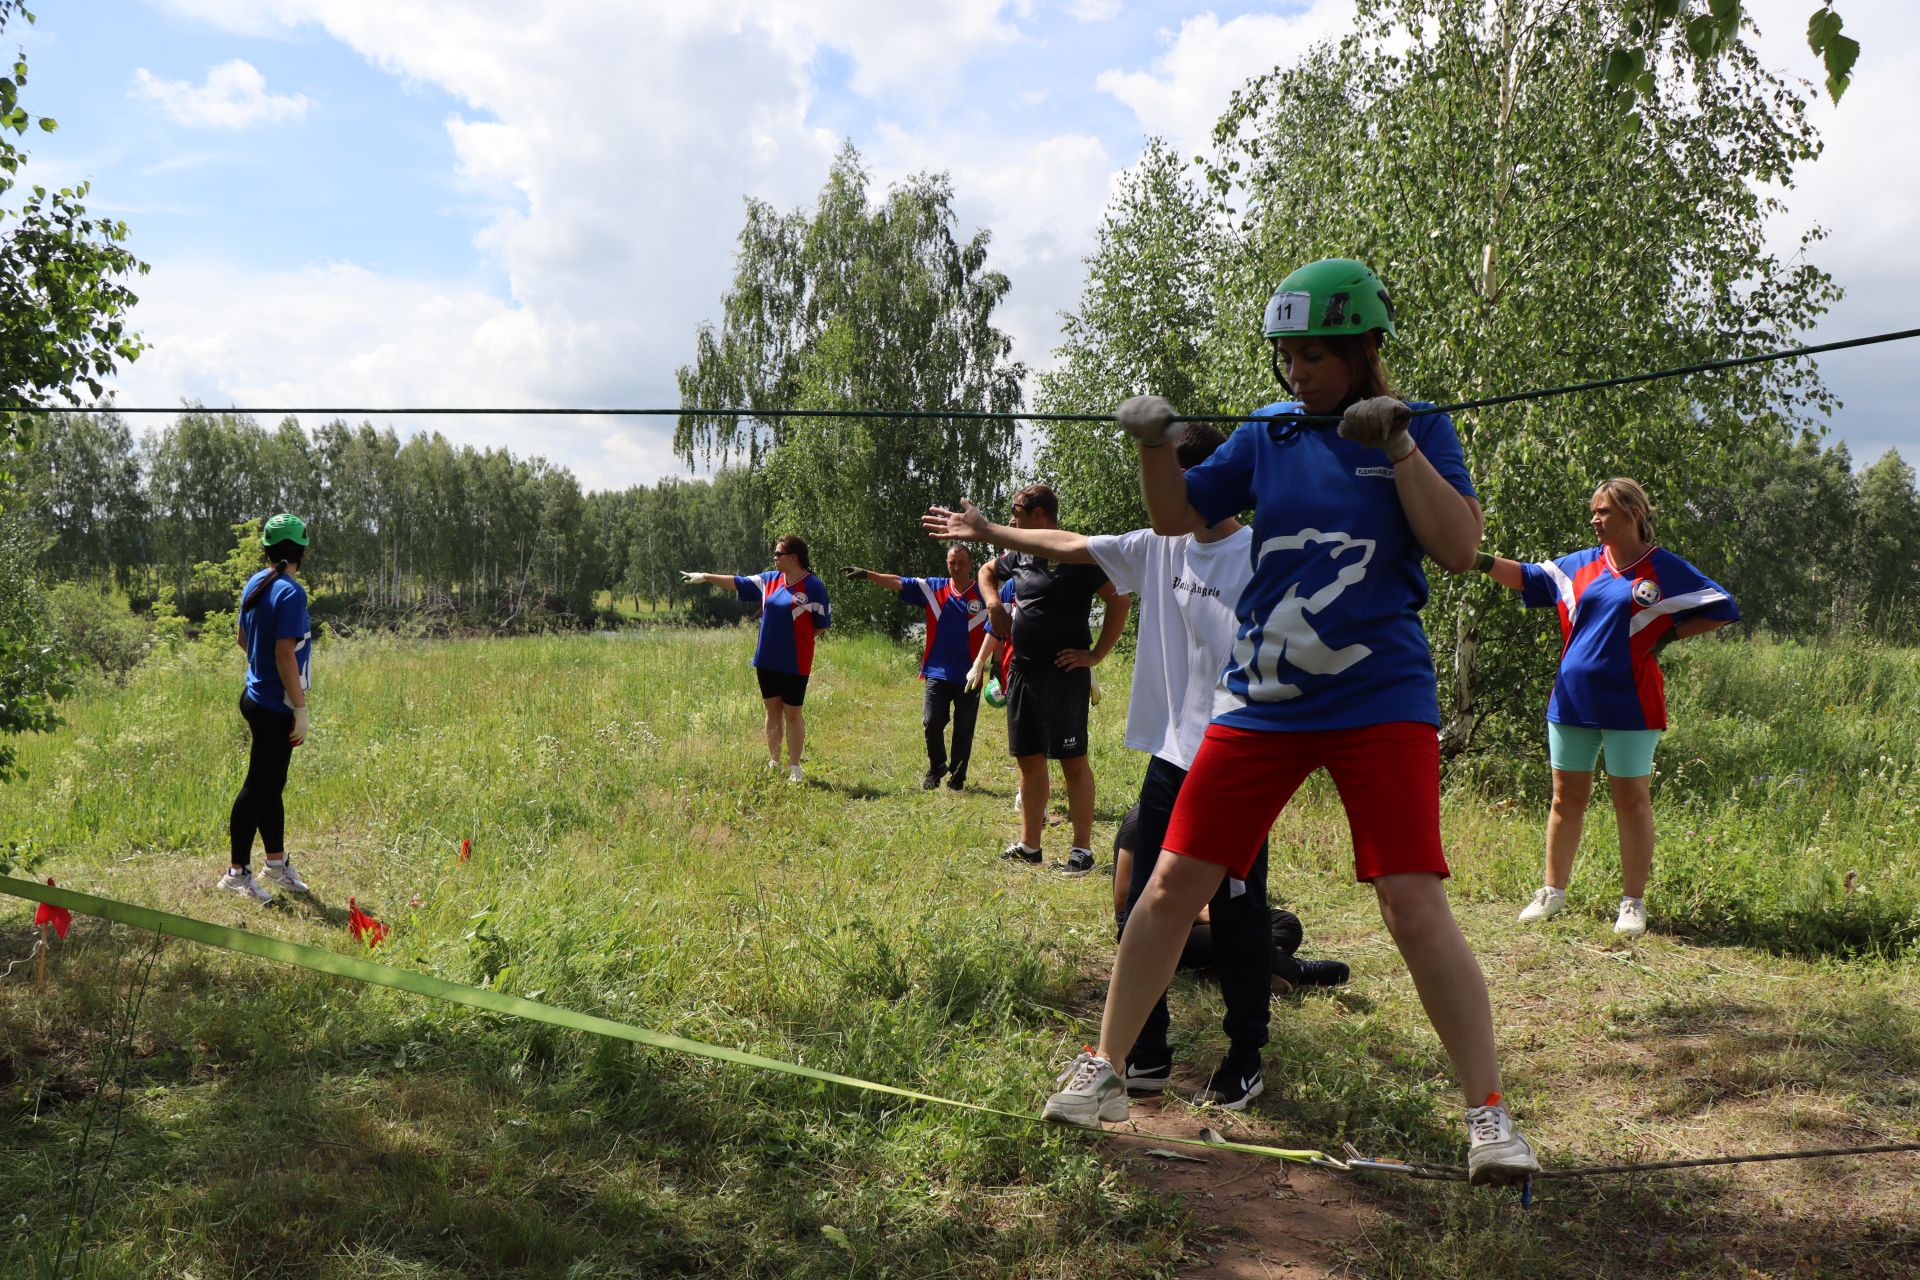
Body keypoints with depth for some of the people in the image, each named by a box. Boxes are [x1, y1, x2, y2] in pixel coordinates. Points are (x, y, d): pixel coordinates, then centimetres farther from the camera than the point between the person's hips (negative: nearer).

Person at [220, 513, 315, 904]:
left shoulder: (255, 584, 8)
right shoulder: (291, 592, -19)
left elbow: (241, 637, 19)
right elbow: (285, 655, -23)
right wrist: (301, 710, -19)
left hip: (257, 695, 9)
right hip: (275, 706, -9)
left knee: (272, 783, 18)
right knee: (259, 786, -1)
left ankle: (276, 862, 30)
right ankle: (237, 872, 8)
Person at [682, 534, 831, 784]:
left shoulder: (813, 587, -9)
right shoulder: (770, 580, 7)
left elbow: (821, 624, -5)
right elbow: (738, 582, 16)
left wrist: (795, 638, -5)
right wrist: (705, 577, 17)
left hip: (794, 663, -5)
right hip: (767, 660, 5)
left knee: (793, 714, 2)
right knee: (773, 710, 12)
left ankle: (795, 768, 9)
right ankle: (773, 764, 21)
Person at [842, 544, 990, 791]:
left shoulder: (985, 595, -2)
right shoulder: (933, 588, 5)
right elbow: (898, 582, 0)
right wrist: (867, 574, -10)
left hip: (969, 676, -1)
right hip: (938, 672, 2)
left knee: (964, 730, 6)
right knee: (932, 723, -2)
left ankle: (958, 776, 20)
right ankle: (936, 768, 21)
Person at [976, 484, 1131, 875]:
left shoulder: (1076, 556, -12)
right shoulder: (1020, 555, 12)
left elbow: (1120, 601, -16)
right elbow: (987, 571, 32)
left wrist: (1097, 655, -15)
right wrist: (993, 603, 12)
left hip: (1063, 673, -8)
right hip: (1022, 668, 8)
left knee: (1072, 759, -4)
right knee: (1028, 758, 12)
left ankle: (1083, 850, 3)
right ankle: (1029, 845, 22)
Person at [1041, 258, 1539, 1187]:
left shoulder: (1418, 429, 2)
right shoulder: (1267, 436, 9)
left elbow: (1460, 550, -8)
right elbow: (1178, 518, 10)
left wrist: (1398, 446, -17)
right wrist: (1154, 445, -8)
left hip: (1379, 700, -3)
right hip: (1261, 699, 3)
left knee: (1415, 907, -11)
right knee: (1174, 884, 3)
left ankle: (1489, 1115, 3)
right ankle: (1102, 1072, 18)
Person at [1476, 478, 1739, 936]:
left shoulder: (1666, 570, -1)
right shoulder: (1580, 565, 9)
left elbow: (1723, 609, 2)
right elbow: (1528, 576, 15)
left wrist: (1668, 636, -5)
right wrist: (1480, 560, 2)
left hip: (1629, 705, -4)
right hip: (1572, 700, 4)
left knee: (1632, 801, 1)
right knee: (1567, 798, 9)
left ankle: (1633, 903, 10)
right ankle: (1553, 891, 18)